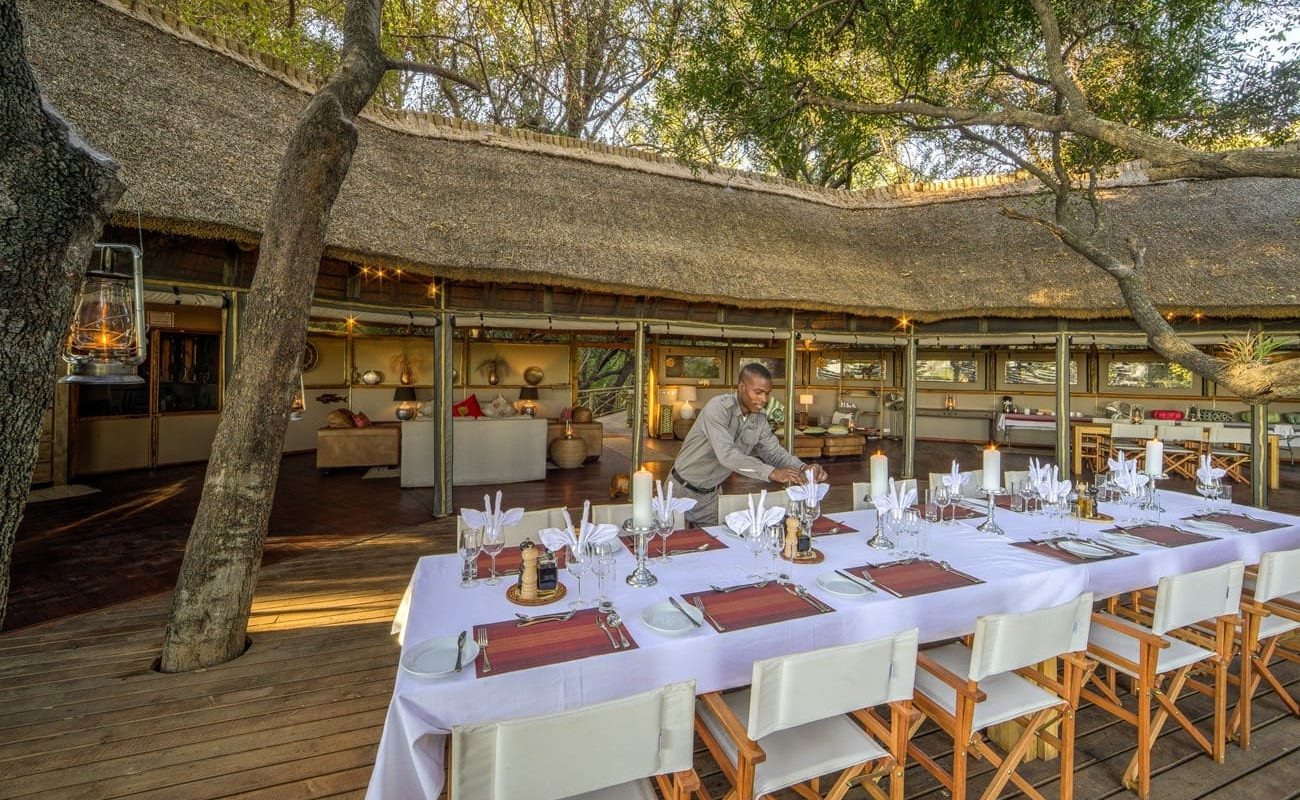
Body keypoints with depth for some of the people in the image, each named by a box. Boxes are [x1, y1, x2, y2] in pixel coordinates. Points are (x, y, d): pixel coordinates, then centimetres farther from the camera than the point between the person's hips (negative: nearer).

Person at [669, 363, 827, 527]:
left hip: (712, 493, 6)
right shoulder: (718, 408, -27)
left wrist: (803, 468, -19)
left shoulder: (760, 418, -5)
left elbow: (774, 452, 0)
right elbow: (727, 455, -37)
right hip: (683, 489, -5)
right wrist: (772, 473, -41)